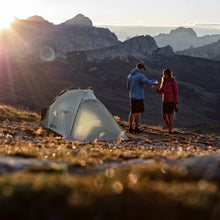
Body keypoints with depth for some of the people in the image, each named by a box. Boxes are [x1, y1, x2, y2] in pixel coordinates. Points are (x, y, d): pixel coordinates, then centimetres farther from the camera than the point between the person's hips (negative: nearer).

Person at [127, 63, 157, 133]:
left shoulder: (130, 75, 9)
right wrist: (153, 81, -2)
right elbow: (148, 82, -23)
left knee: (132, 112, 11)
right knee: (138, 112, -2)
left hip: (132, 96, 7)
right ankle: (136, 128, -1)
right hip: (139, 97, -7)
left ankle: (130, 128, 13)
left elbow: (128, 87, 16)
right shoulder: (140, 75, -15)